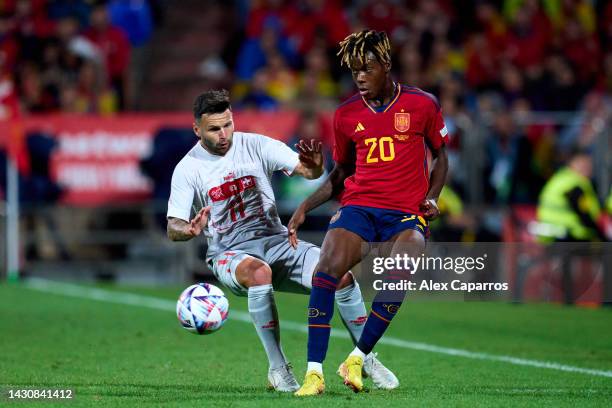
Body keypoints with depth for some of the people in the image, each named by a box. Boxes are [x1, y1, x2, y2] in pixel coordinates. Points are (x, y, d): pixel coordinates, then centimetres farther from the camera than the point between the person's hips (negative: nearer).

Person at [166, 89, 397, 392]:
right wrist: (190, 230, -34)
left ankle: (366, 359, -1)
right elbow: (173, 228, -10)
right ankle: (278, 368, -28)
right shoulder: (187, 169, -4)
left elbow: (306, 170, -9)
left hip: (276, 241, 2)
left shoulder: (256, 145, -1)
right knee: (259, 272, -40)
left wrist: (314, 167, -35)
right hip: (229, 254, -2)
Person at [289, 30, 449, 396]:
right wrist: (305, 207, 8)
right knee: (329, 266, -27)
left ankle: (358, 358, -16)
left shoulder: (422, 104, 4)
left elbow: (441, 156, 16)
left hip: (407, 213, -2)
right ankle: (315, 372, -27)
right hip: (359, 206, 2)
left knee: (399, 273, -32)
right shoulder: (346, 114, 10)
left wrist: (431, 198, -1)